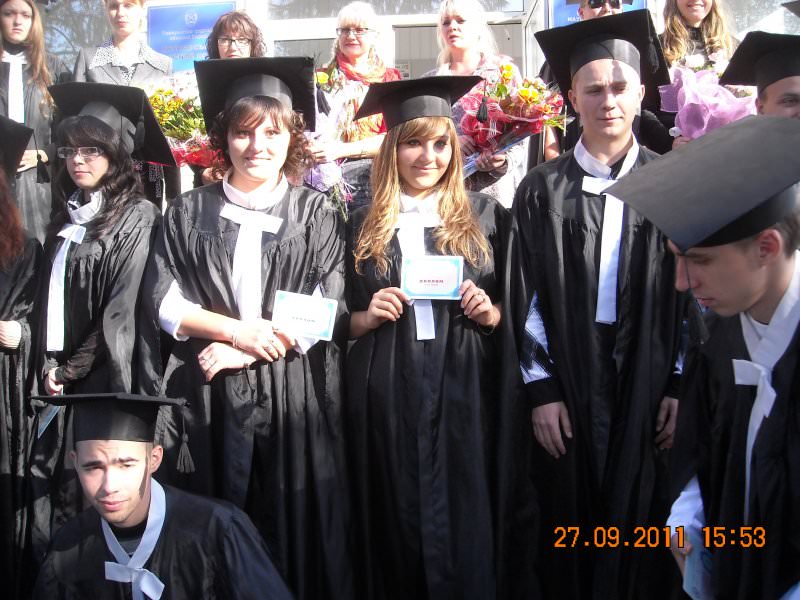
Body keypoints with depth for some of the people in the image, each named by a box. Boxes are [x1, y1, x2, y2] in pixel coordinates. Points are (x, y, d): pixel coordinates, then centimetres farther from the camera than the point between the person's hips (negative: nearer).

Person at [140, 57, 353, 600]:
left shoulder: (317, 213, 5)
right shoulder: (190, 212, 9)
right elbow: (164, 303, 3)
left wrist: (246, 351, -10)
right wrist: (237, 329, -10)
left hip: (293, 394, -1)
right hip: (207, 394, 1)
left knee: (292, 528, 2)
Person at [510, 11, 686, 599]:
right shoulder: (543, 190, 2)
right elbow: (528, 297, 1)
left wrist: (681, 387, -2)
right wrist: (542, 390, -4)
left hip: (650, 383, 0)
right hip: (570, 387, 0)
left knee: (642, 526, 7)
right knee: (572, 531, 7)